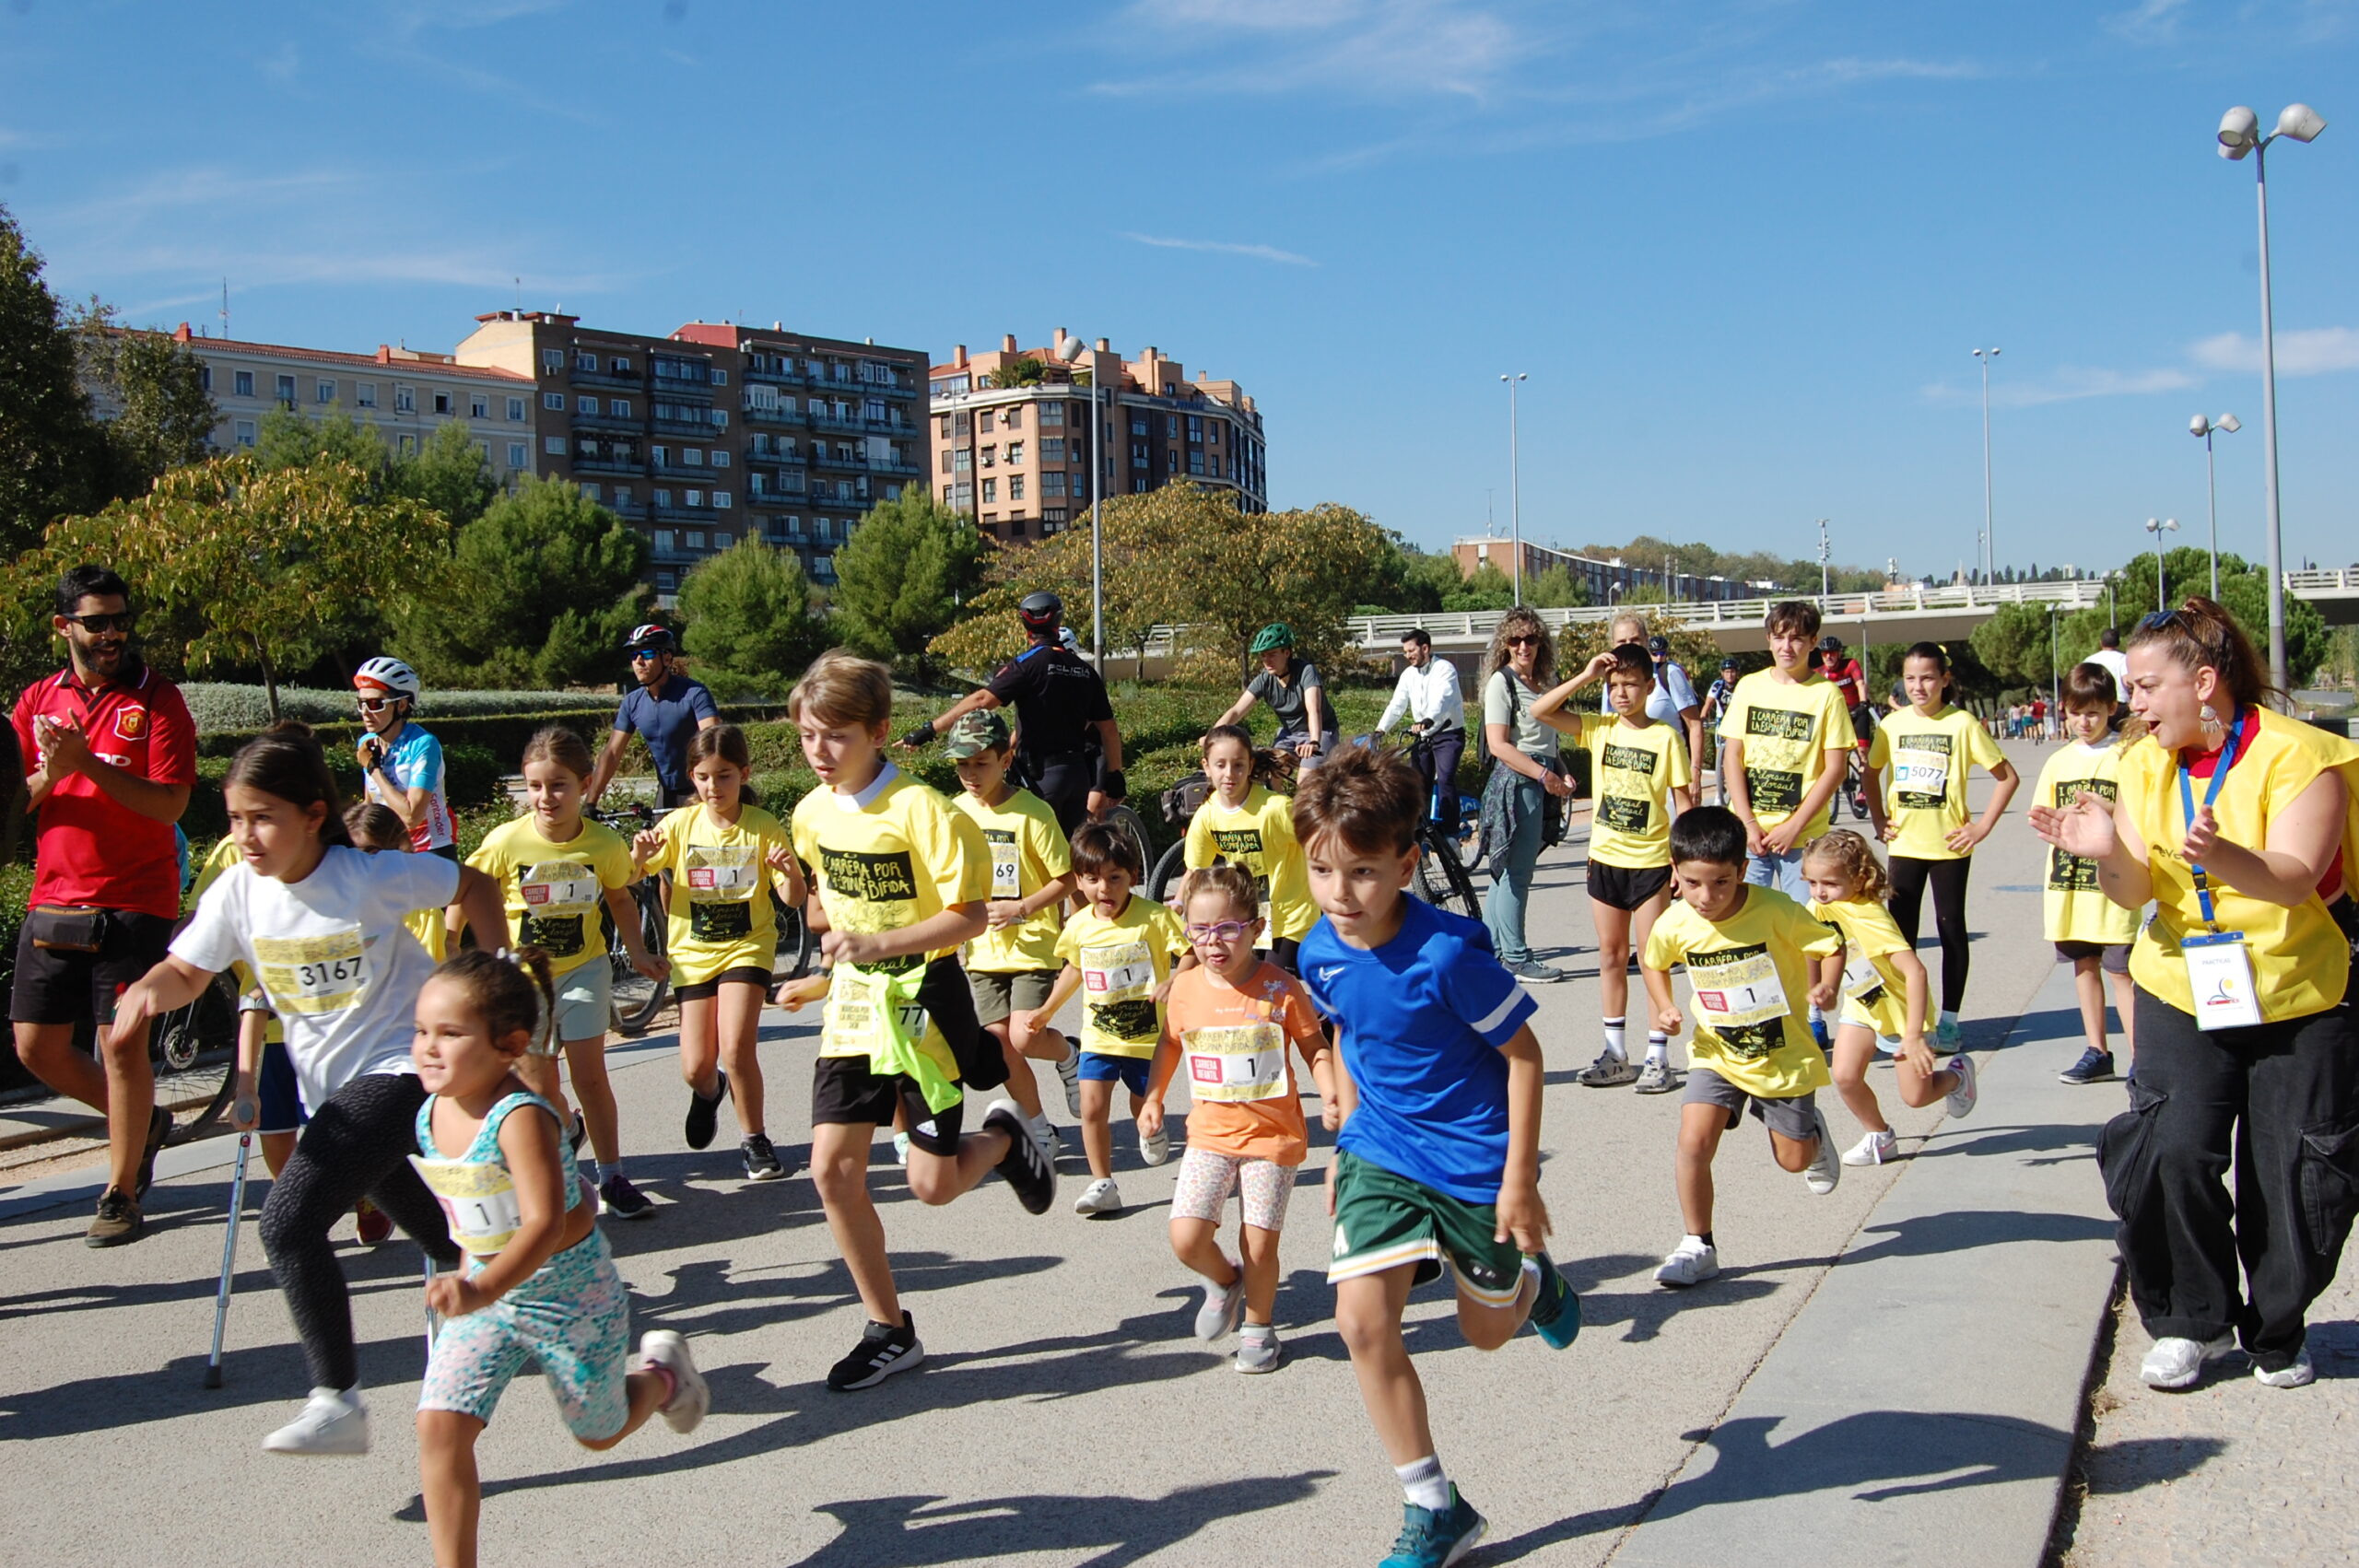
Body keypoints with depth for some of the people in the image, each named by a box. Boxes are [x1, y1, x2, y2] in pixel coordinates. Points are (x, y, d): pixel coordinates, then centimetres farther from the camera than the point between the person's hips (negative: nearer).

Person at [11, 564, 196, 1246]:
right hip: (53, 900, 5)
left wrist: (90, 762, -24)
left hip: (134, 901, -5)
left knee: (123, 1040, -5)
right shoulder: (37, 700, 10)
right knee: (37, 1045, 7)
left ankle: (121, 1195, 9)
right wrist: (49, 773, -13)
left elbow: (170, 803, -14)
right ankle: (141, 1121, 32)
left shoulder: (157, 699, -4)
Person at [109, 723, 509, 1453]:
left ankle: (337, 1400, -12)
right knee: (439, 1236, 21)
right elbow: (188, 969, 2)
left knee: (289, 1220, -21)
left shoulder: (372, 878, -17)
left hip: (400, 1069, -6)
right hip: (332, 1086, 7)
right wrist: (150, 987, -21)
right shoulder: (238, 893, -5)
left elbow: (473, 886, -4)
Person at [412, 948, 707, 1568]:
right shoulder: (429, 1113, -6)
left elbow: (546, 1224, -41)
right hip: (482, 1290, 6)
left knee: (599, 1432, 17)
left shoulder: (521, 1119, -30)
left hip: (569, 1291, -6)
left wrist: (482, 1289, -55)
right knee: (439, 1426, -11)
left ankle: (662, 1372, 49)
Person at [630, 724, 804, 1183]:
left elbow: (793, 899, -8)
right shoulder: (680, 825, -3)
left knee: (737, 1050, -18)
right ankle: (709, 1093, 38)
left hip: (747, 947, -2)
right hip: (692, 952, 2)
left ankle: (754, 1140, 4)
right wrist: (639, 856, -23)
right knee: (696, 1068, 0)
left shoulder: (763, 827, -7)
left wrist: (791, 873, -31)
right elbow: (624, 880, 0)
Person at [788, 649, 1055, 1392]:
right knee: (833, 1168, -1)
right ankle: (889, 1330, 14)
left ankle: (1003, 1139, 31)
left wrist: (878, 943, -26)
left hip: (922, 1001, -6)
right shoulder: (812, 813, 3)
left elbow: (971, 917, -20)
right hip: (853, 1002, 6)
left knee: (931, 1183, -3)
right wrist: (819, 912, 3)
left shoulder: (919, 810, -18)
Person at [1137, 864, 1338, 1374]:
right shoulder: (1185, 989, -2)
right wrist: (1154, 1096, 10)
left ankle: (1259, 1325, 29)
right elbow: (1170, 1043, 17)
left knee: (1259, 1245, 0)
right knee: (1186, 1239, -10)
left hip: (1272, 1135, -2)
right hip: (1210, 1134, 2)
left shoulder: (1280, 989, -10)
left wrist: (1330, 1097, -15)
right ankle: (1225, 1281, 24)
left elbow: (1316, 1049, -1)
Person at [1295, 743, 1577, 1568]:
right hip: (1382, 1155, 4)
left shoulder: (1448, 952, -26)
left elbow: (1523, 1052, -17)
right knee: (1362, 1319, -12)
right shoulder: (1321, 953, -8)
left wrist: (1519, 1178, -15)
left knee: (1487, 1330, 13)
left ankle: (1533, 1277, 52)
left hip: (1476, 1164, -4)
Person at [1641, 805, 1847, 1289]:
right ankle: (1698, 1246, 0)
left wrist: (1827, 987, -28)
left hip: (1784, 1055, -1)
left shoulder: (1774, 910, -23)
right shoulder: (1674, 925, -15)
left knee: (1794, 1159, 9)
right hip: (1718, 1054, 2)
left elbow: (1830, 944, -10)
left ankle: (1813, 1133, 47)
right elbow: (1654, 964, 8)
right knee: (1694, 1141, -17)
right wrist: (1664, 1008, -8)